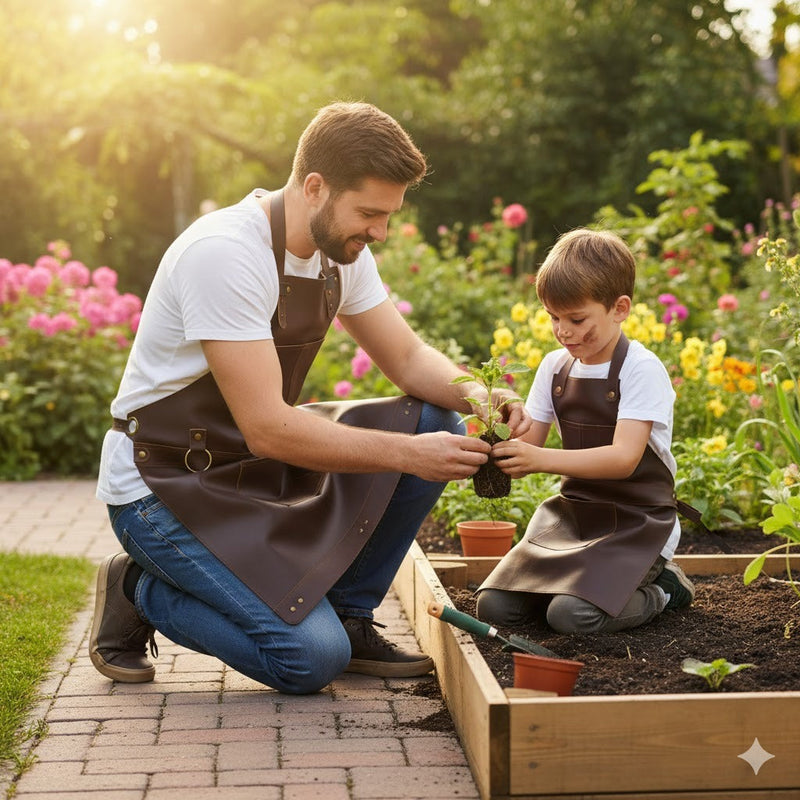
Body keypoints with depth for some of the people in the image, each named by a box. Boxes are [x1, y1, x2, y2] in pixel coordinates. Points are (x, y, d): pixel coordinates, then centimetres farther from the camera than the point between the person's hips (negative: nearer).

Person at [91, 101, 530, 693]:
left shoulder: (340, 249, 0)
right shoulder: (225, 252, -27)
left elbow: (408, 358, 6)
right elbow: (268, 428, -30)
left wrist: (473, 392, -16)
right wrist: (407, 455, -28)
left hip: (264, 463, 8)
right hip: (166, 483, -8)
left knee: (435, 422, -7)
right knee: (312, 659, -21)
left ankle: (347, 616, 5)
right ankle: (141, 592, 3)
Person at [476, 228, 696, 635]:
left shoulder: (641, 369, -15)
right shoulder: (555, 366, 5)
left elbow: (623, 457, -25)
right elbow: (530, 443, 5)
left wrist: (540, 459, -36)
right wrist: (502, 450, -20)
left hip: (636, 522, -6)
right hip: (572, 512, 6)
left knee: (574, 615, -26)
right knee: (495, 606, -8)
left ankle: (659, 589, 4)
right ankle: (587, 576, 15)